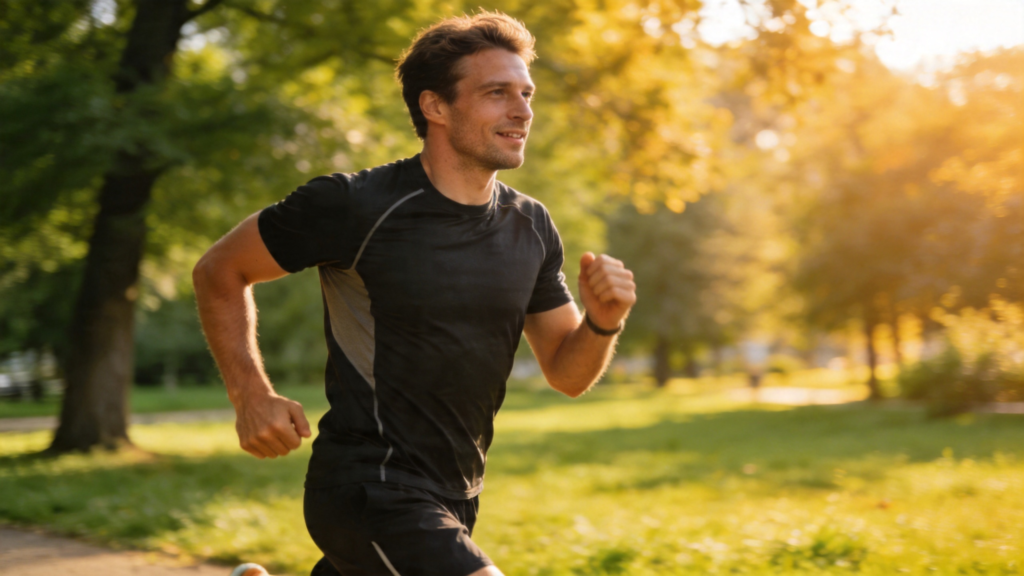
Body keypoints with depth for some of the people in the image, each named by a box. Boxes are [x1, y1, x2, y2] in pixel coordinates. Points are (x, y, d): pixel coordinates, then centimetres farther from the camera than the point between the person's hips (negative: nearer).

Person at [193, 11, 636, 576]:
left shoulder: (531, 228, 4)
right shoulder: (356, 206, -14)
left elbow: (566, 373, 9)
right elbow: (219, 272, -3)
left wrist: (602, 322, -12)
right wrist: (252, 396, -12)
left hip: (453, 499, 7)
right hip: (370, 490, -7)